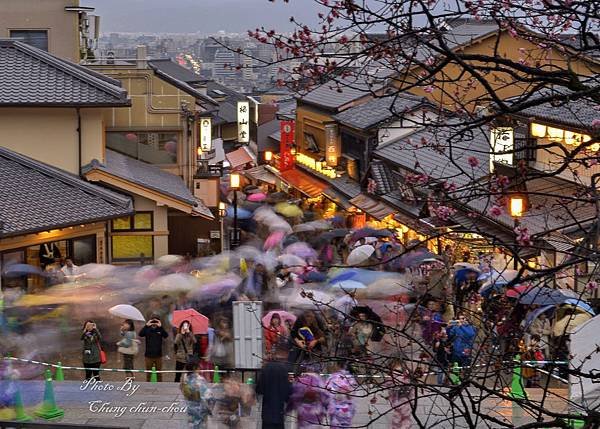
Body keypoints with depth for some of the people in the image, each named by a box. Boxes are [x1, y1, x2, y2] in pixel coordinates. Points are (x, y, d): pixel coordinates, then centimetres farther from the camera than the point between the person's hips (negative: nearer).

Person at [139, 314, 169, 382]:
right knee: (148, 373, 7)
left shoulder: (160, 330, 0)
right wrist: (146, 326, -30)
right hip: (149, 355, 0)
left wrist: (160, 327, -31)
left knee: (159, 374, 7)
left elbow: (166, 335, -19)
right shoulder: (147, 330, -1)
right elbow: (140, 334, -19)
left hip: (158, 355, 0)